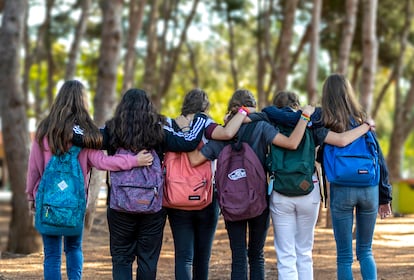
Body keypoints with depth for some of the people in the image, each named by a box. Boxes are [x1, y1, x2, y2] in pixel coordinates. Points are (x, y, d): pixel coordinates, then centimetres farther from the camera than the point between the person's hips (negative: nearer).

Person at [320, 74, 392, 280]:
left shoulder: (323, 123, -1)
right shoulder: (363, 121, 8)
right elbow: (380, 161, 8)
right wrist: (384, 197, 14)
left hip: (341, 190, -3)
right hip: (369, 188, 3)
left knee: (344, 255, 6)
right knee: (365, 252, 15)